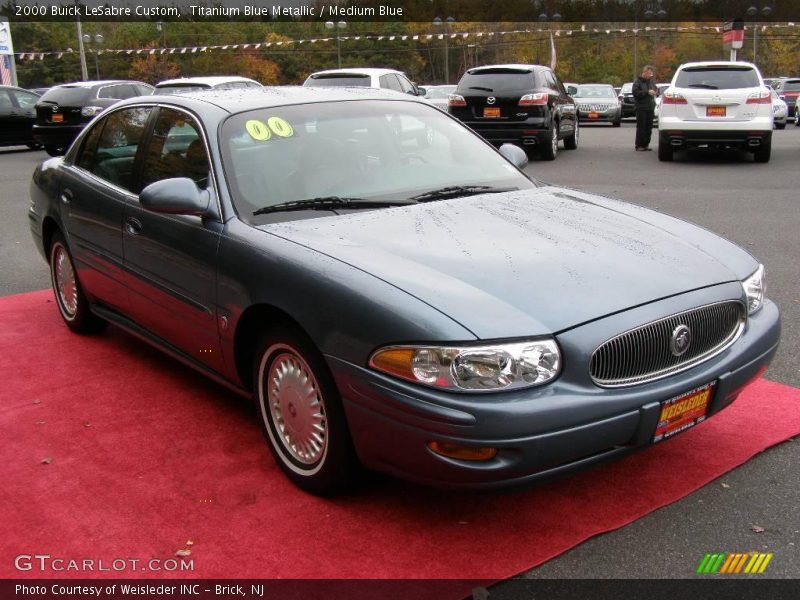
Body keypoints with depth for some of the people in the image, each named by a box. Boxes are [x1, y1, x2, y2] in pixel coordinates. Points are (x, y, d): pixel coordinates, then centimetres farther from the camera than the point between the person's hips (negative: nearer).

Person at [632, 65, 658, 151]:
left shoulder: (651, 81, 14)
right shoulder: (638, 81, -3)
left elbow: (655, 89, 25)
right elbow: (635, 92, -14)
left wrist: (656, 91, 1)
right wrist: (647, 92, -19)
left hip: (650, 108, 6)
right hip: (641, 108, -6)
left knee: (649, 128, 5)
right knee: (641, 127, -7)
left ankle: (646, 144, 12)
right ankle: (639, 145, -3)